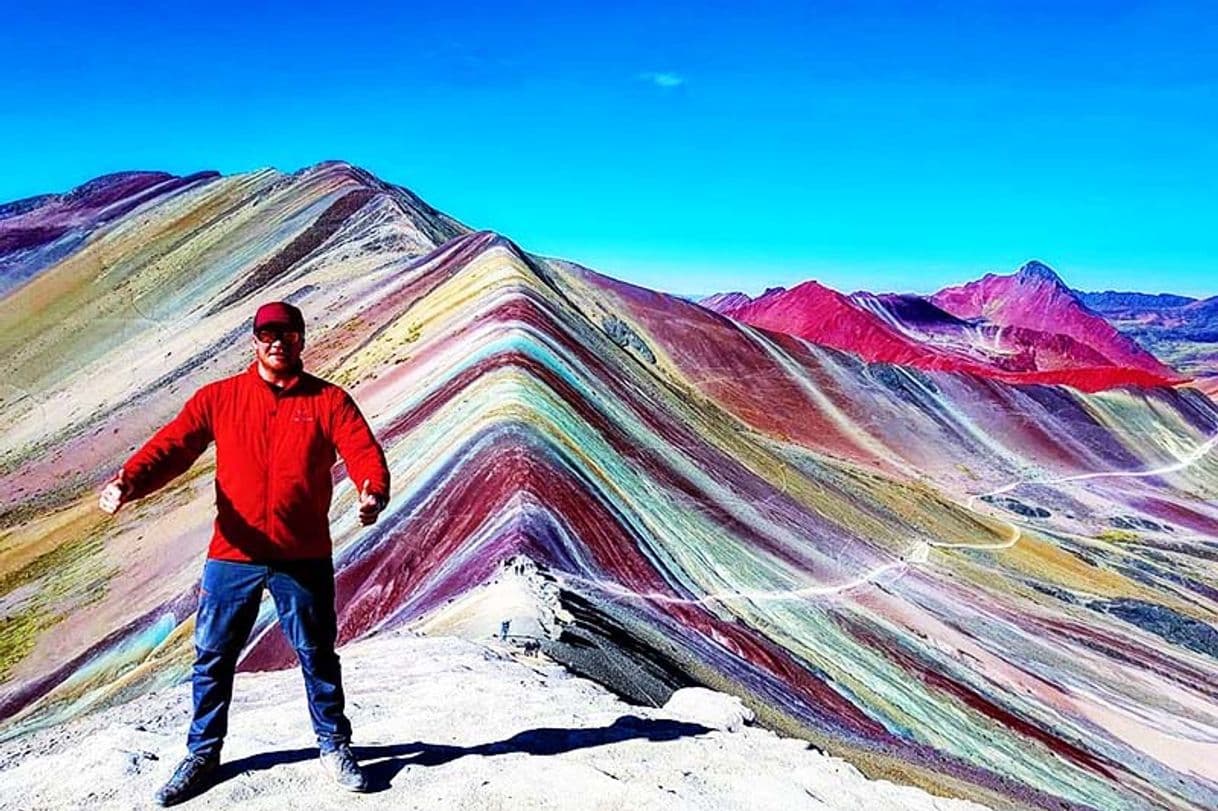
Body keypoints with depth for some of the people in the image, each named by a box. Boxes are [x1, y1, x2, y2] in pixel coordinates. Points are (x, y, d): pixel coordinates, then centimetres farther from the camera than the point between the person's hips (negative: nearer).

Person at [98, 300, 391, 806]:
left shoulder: (329, 401, 1)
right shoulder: (218, 398, 4)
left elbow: (364, 453, -11)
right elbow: (172, 446, -6)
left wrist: (373, 493, -33)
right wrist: (127, 480, -26)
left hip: (304, 558, -1)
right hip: (231, 556, 1)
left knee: (317, 655, 11)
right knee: (212, 656, 11)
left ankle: (333, 745, 29)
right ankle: (203, 752, 30)